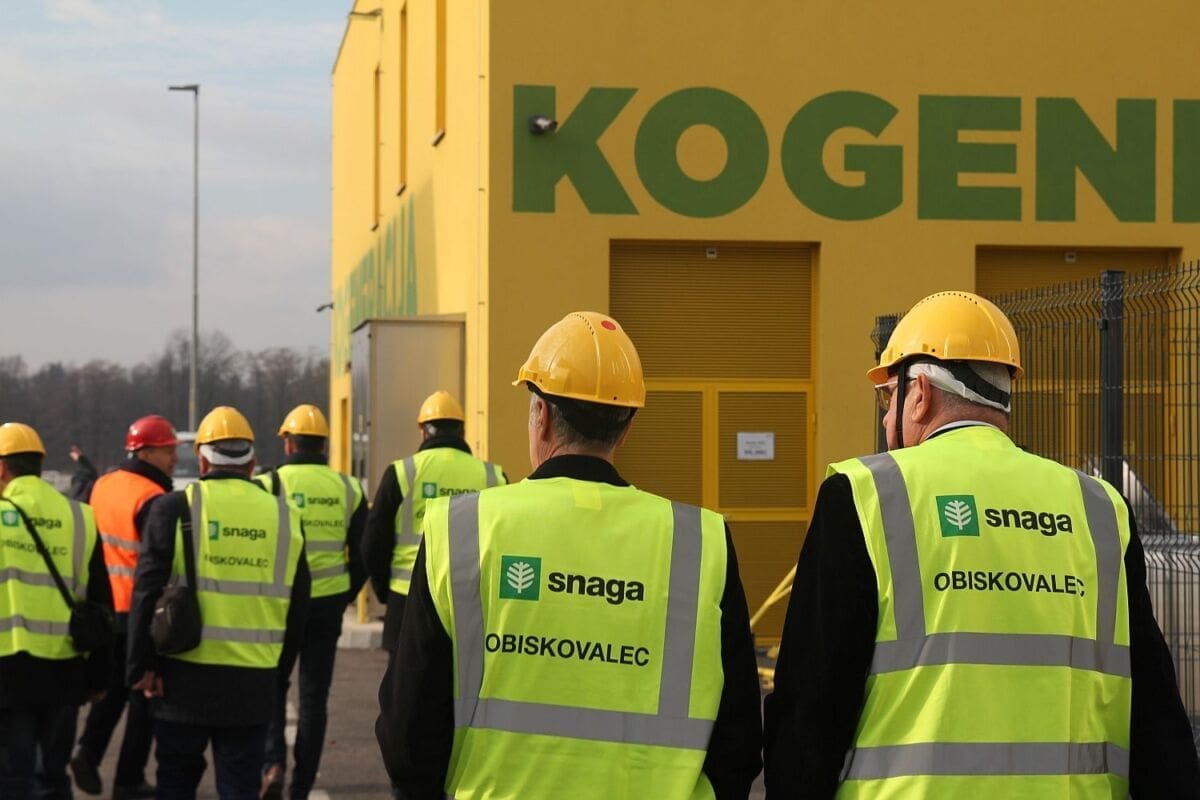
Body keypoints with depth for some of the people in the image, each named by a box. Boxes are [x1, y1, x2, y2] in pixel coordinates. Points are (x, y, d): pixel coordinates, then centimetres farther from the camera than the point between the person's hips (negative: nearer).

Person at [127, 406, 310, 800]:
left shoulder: (175, 508, -5)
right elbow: (297, 609, 10)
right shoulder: (284, 516, 5)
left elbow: (147, 593, -8)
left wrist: (142, 665, -2)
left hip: (185, 677, -2)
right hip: (253, 683, 2)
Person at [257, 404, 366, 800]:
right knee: (314, 698, 9)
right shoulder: (348, 489, 4)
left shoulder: (269, 484, -6)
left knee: (272, 687, 15)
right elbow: (362, 554, 6)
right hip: (328, 604, 2)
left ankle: (273, 763, -6)